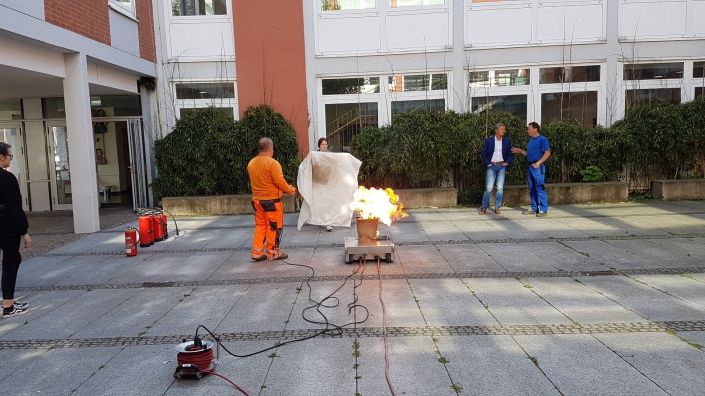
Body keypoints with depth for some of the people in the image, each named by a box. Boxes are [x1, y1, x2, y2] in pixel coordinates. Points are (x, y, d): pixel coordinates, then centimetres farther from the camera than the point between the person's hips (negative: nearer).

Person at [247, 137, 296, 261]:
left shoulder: (251, 163, 6)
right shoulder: (272, 163, -16)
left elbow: (254, 181, 13)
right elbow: (280, 182, -18)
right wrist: (290, 189, -2)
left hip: (257, 199, 7)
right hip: (272, 200, -7)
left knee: (260, 225, 14)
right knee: (274, 227, 4)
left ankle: (257, 252, 13)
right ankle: (273, 253, 12)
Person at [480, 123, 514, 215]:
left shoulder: (507, 141, 6)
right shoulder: (488, 140, 0)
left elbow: (511, 154, 10)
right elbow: (484, 154, 3)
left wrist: (507, 163, -2)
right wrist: (488, 164, -5)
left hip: (502, 166, 2)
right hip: (491, 166, -2)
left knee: (500, 187, -2)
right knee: (489, 188, -7)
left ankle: (497, 207, 9)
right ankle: (484, 207, 5)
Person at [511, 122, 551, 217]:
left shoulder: (542, 139, -8)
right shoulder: (531, 140, 17)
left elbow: (547, 153, -15)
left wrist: (538, 162, -22)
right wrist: (519, 150, 16)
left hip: (538, 167, -9)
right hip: (530, 166, 9)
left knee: (540, 189, -8)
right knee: (532, 189, 12)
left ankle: (544, 210, -4)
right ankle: (534, 208, 19)